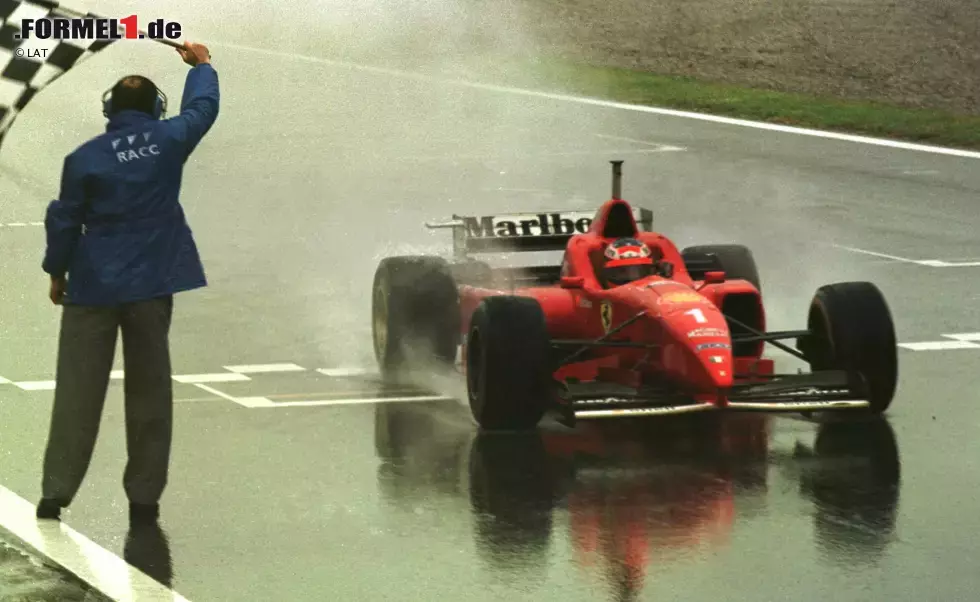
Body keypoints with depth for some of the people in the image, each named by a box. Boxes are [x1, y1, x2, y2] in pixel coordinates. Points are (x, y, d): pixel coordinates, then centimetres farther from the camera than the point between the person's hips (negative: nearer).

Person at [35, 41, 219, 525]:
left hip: (94, 286, -1)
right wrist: (201, 65, 34)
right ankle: (144, 496, 8)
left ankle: (57, 492, 0)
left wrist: (57, 271, 13)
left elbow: (64, 220, -1)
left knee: (78, 389, 3)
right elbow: (203, 107, 16)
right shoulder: (169, 141, -3)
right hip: (152, 285, 1)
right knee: (148, 390, 8)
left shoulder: (84, 158, -7)